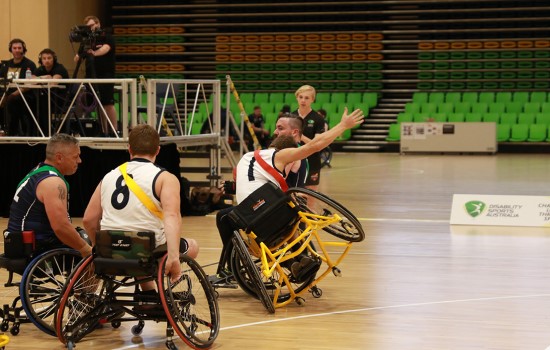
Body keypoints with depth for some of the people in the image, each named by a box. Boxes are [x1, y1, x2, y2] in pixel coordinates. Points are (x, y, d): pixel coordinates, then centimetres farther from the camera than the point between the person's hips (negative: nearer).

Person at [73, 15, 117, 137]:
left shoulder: (107, 38, -1)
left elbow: (105, 49, -23)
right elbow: (77, 59, 8)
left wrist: (94, 53, -42)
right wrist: (79, 55, -16)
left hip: (105, 76, -5)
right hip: (91, 76, 5)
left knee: (108, 104, -10)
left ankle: (114, 131, -10)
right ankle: (104, 132, 6)